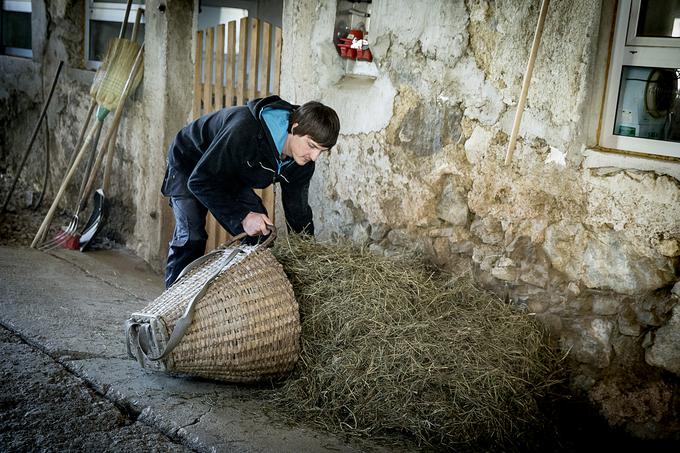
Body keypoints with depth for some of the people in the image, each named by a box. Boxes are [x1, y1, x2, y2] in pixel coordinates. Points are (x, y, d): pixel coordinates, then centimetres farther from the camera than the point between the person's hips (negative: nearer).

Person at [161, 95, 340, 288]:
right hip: (189, 164, -6)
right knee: (191, 236, -22)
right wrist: (242, 216, -40)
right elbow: (199, 181, -36)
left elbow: (297, 209, -7)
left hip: (232, 177, 7)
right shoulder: (246, 130, -42)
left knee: (261, 233, -7)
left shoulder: (303, 162, -19)